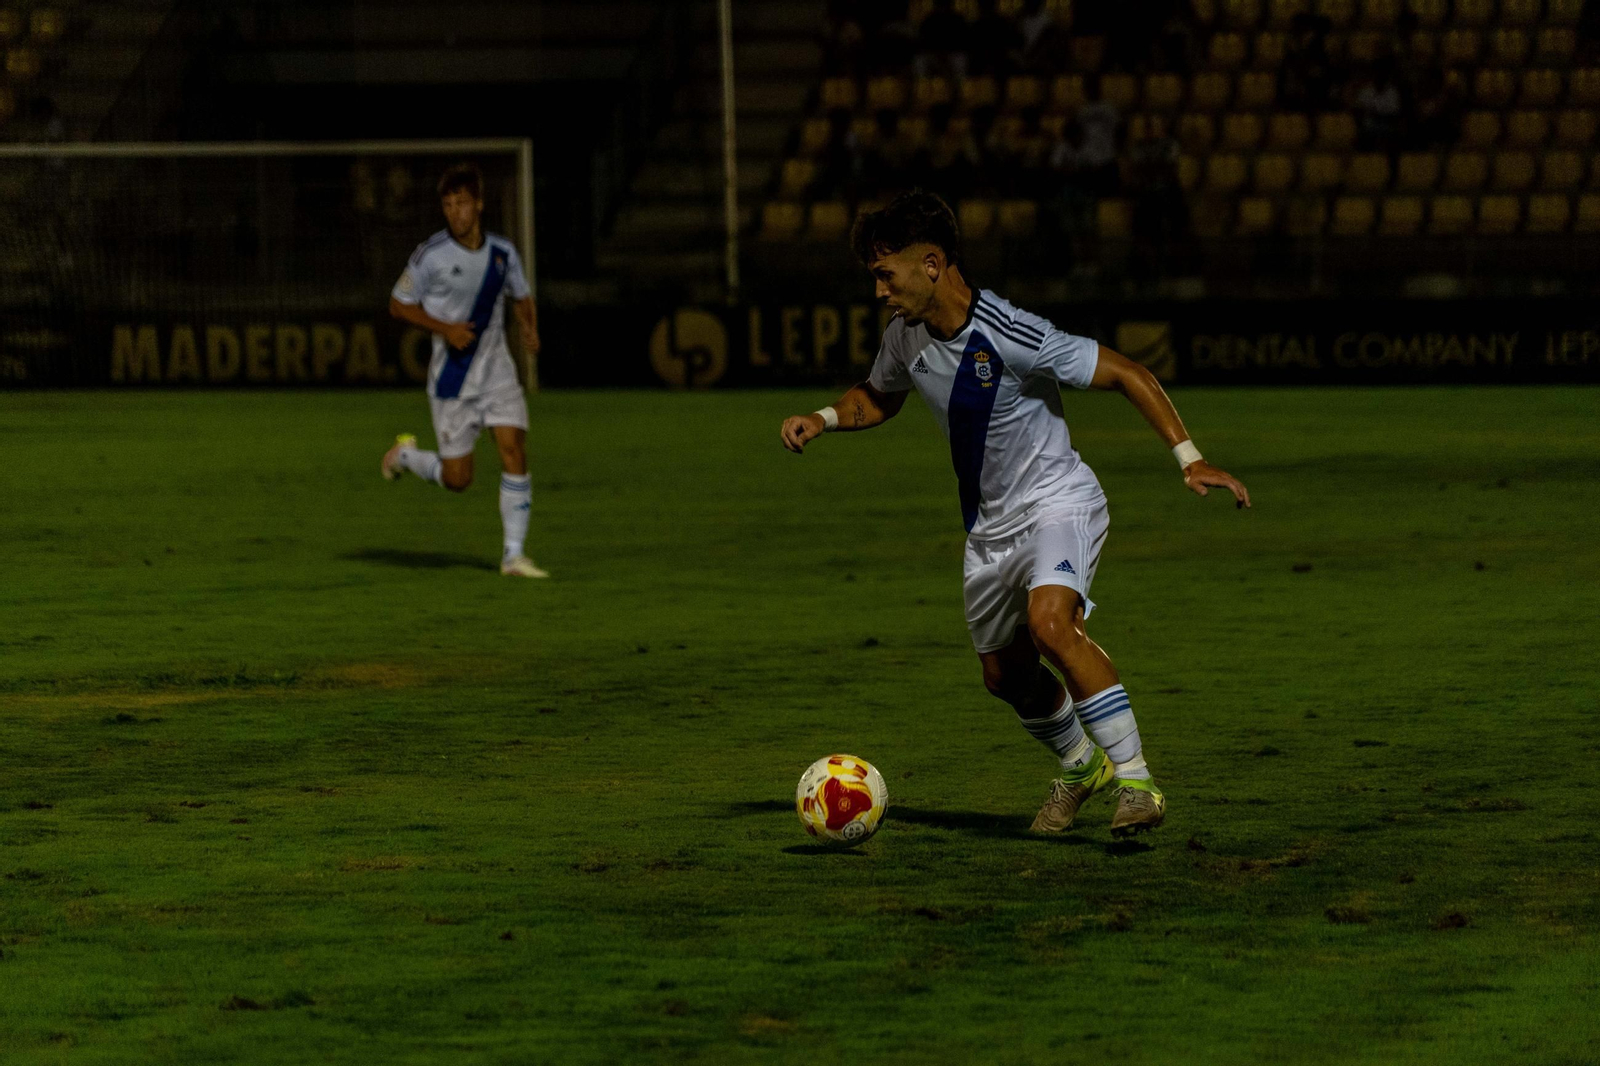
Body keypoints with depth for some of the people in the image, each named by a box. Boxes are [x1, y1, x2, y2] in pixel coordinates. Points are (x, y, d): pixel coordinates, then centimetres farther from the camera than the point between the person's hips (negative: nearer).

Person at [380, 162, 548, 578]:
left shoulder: (502, 252, 1)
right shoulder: (431, 255, -11)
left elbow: (521, 297, 18)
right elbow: (398, 304, -3)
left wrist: (529, 328, -4)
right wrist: (444, 328, -17)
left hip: (497, 368, 3)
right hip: (452, 377, -3)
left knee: (515, 451, -12)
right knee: (458, 478, 0)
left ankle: (513, 555, -6)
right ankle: (405, 455, 32)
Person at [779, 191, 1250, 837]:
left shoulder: (1011, 337, -26)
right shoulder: (906, 337, -5)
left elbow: (1126, 374, -20)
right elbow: (878, 398, 19)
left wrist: (1189, 459, -26)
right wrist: (823, 419, -2)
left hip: (1058, 503, -8)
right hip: (989, 525, 8)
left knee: (1049, 623, -32)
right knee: (1006, 674, 15)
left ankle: (1135, 781, -25)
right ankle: (1081, 767, 44)